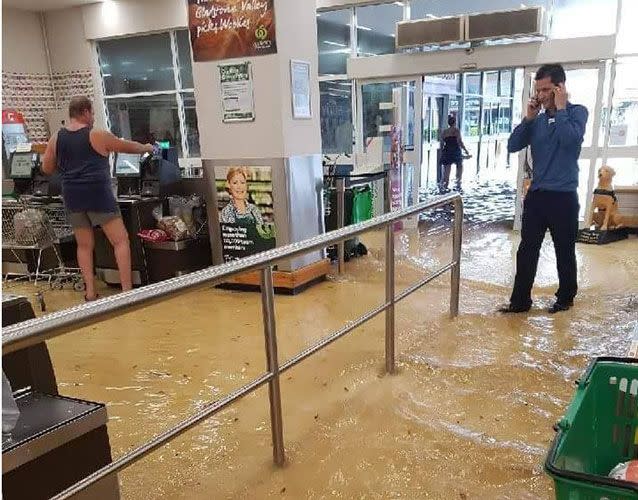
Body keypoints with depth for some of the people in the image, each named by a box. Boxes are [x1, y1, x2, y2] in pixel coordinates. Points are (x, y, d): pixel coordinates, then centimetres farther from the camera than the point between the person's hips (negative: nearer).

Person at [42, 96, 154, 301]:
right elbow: (128, 147, 9)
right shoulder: (98, 136, -4)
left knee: (85, 245, 14)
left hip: (72, 197, 5)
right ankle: (127, 290, -4)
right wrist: (146, 148, 27)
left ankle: (90, 293, 12)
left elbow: (46, 168, 15)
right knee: (121, 240, 1)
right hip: (98, 195, -5)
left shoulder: (56, 138, 8)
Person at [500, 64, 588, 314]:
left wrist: (560, 109, -12)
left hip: (563, 197, -4)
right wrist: (528, 118, -4)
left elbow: (571, 139, -23)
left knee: (564, 251, 9)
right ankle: (520, 300, 13)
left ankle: (566, 298, 26)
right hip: (536, 194, 5)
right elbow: (513, 146, 3)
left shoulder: (577, 112, -3)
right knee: (526, 250, 5)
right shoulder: (538, 119, 10)